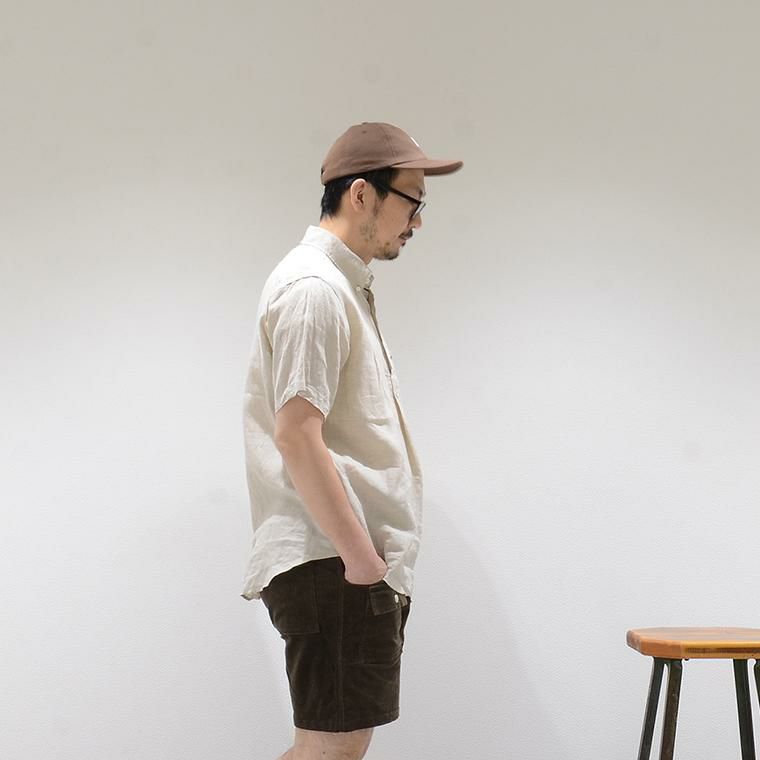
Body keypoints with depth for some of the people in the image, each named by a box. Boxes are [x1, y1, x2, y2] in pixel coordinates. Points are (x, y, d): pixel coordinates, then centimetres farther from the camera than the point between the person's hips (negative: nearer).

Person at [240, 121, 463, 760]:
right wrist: (360, 557, -20)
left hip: (357, 561, 10)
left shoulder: (347, 286, 18)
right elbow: (296, 436, -20)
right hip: (332, 563, -10)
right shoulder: (315, 288, -13)